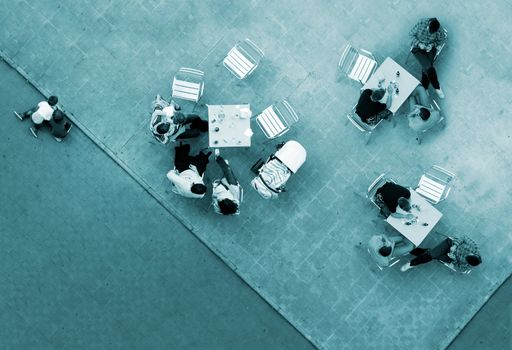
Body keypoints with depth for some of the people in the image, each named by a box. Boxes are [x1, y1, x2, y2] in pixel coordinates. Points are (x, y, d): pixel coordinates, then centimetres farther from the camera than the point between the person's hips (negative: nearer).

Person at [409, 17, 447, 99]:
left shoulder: (438, 30, -17)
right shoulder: (422, 23, -22)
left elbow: (442, 39, 3)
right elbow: (411, 34, -10)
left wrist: (432, 45, -14)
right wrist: (419, 44, -21)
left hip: (430, 48, 2)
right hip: (418, 47, -2)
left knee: (426, 67, -23)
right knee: (428, 66, -22)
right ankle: (437, 87, -6)